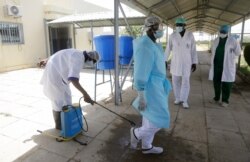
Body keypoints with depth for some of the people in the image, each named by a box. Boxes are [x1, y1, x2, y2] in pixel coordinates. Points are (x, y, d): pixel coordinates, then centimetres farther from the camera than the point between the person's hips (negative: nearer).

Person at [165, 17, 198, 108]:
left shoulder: (190, 35, -3)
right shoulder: (173, 35, -3)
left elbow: (193, 50, 0)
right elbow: (168, 49, 2)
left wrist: (194, 63, -3)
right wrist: (165, 61, 0)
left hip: (186, 62, -1)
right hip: (175, 62, 1)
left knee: (186, 82, -2)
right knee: (175, 81, 6)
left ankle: (184, 100, 12)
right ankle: (178, 98, 23)